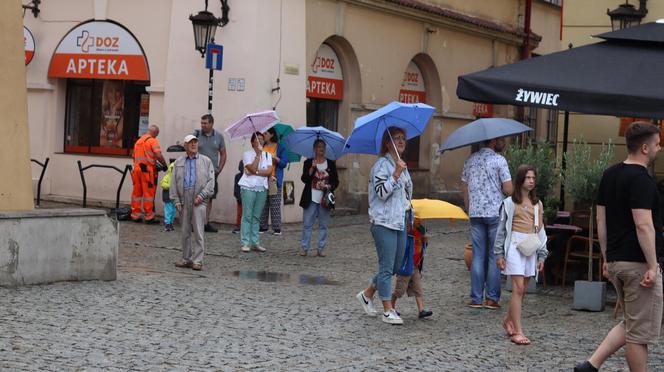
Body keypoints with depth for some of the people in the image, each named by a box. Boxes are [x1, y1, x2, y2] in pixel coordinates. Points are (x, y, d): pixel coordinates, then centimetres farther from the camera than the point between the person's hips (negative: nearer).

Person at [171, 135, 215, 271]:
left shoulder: (206, 161, 7)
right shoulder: (178, 162, 13)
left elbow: (211, 181, 2)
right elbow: (173, 182, 11)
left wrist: (202, 195, -9)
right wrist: (176, 200, 2)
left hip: (199, 201, -3)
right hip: (184, 201, 3)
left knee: (198, 231, -7)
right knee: (185, 231, 9)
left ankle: (197, 261, -5)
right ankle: (186, 259, 17)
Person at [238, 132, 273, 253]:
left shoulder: (267, 155, 13)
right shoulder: (247, 154, 2)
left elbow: (269, 171, -1)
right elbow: (253, 168, -13)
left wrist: (255, 172, -10)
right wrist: (258, 154, -11)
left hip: (262, 188, 4)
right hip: (248, 187, -4)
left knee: (256, 217, 7)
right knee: (247, 216, -5)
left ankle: (255, 242, 10)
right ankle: (245, 243, -5)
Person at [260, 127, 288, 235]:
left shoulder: (280, 148, 4)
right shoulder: (262, 147, 14)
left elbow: (284, 163, -1)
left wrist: (275, 158, -15)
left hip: (274, 179, -3)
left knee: (275, 205, -5)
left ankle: (277, 228, -3)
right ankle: (263, 226, 8)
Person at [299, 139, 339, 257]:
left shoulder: (331, 164, 8)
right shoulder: (308, 163, 3)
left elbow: (336, 181, 7)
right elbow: (304, 179, -8)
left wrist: (328, 187, -12)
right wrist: (312, 168, -19)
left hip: (325, 199, 2)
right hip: (311, 199, -2)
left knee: (323, 225, 5)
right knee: (307, 224, -1)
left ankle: (321, 248, 12)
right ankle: (304, 248, 6)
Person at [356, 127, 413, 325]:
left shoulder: (402, 166, 17)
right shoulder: (382, 165, -9)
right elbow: (382, 192, -19)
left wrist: (408, 209, 22)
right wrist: (396, 174, -23)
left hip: (400, 223, 9)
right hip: (384, 223, -9)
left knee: (395, 266, 11)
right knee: (387, 267, -5)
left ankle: (367, 294, 29)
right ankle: (388, 311, 0)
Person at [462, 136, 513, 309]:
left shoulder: (470, 160, 9)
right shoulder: (499, 160, -8)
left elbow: (464, 187, 13)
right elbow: (508, 189, -12)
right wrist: (499, 187, 10)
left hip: (475, 213, 5)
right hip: (495, 213, -5)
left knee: (478, 256, 8)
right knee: (495, 256, 3)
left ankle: (476, 298, 7)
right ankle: (492, 298, 4)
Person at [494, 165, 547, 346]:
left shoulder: (537, 204, 13)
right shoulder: (510, 203, 1)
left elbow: (540, 230, 15)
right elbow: (502, 229, 2)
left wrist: (541, 255, 11)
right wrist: (499, 254, -2)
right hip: (515, 245, -4)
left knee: (522, 289, 7)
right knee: (518, 288, -10)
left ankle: (508, 320, 28)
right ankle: (517, 331, -11)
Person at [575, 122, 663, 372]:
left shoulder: (610, 175, 12)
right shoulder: (641, 179, -16)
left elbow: (601, 220, 15)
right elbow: (643, 225, -22)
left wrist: (606, 258, 20)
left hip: (616, 261, 9)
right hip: (638, 264, -9)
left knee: (630, 324, 19)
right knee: (641, 331, 1)